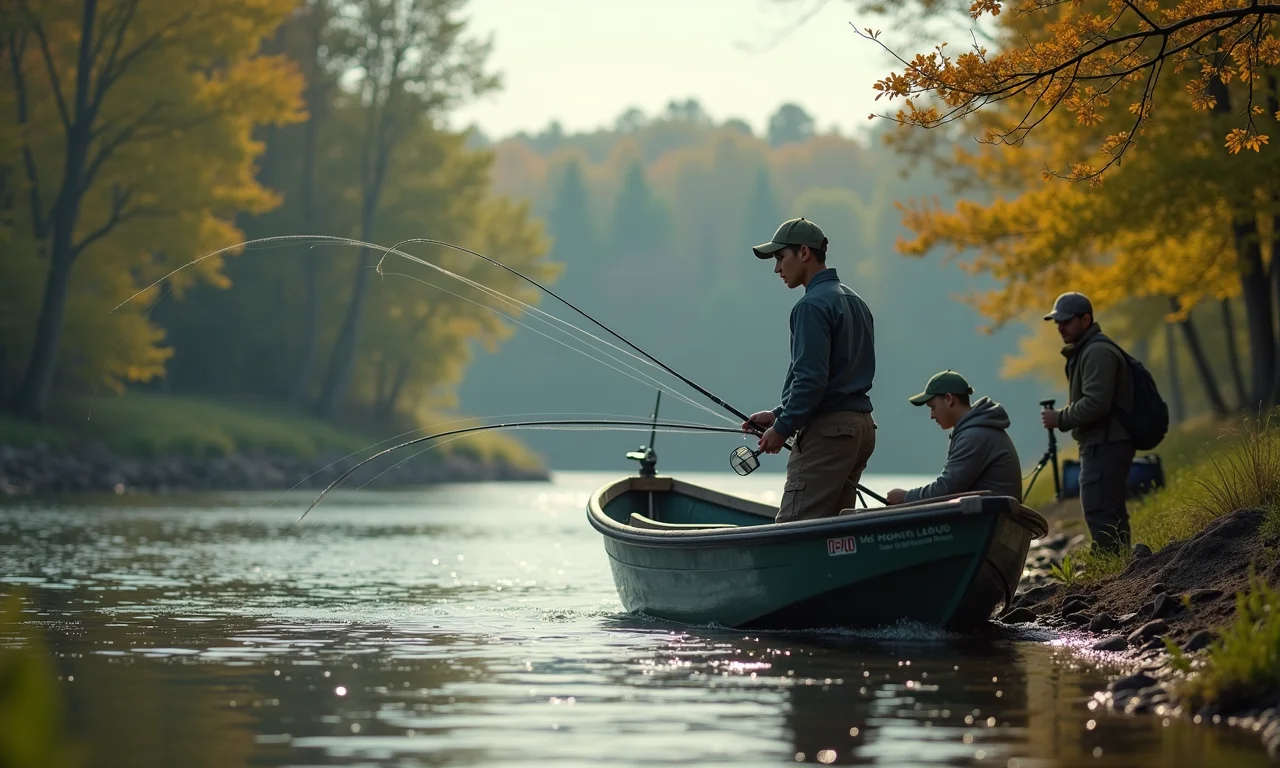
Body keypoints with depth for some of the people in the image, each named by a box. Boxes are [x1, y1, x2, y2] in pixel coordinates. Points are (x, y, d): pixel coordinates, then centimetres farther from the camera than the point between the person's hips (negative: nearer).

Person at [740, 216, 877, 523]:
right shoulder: (855, 302, 19)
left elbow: (811, 379, -20)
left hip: (827, 431, -10)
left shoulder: (813, 305, -12)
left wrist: (782, 428, -10)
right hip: (861, 427, 10)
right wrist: (779, 415, 19)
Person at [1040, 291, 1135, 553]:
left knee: (1099, 514, -13)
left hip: (1105, 446, -11)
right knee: (1111, 515, 13)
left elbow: (1095, 404, -23)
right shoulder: (1085, 350, 20)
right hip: (1102, 445, 11)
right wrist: (1063, 418, 11)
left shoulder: (1098, 352, -14)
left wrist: (1060, 418, -12)